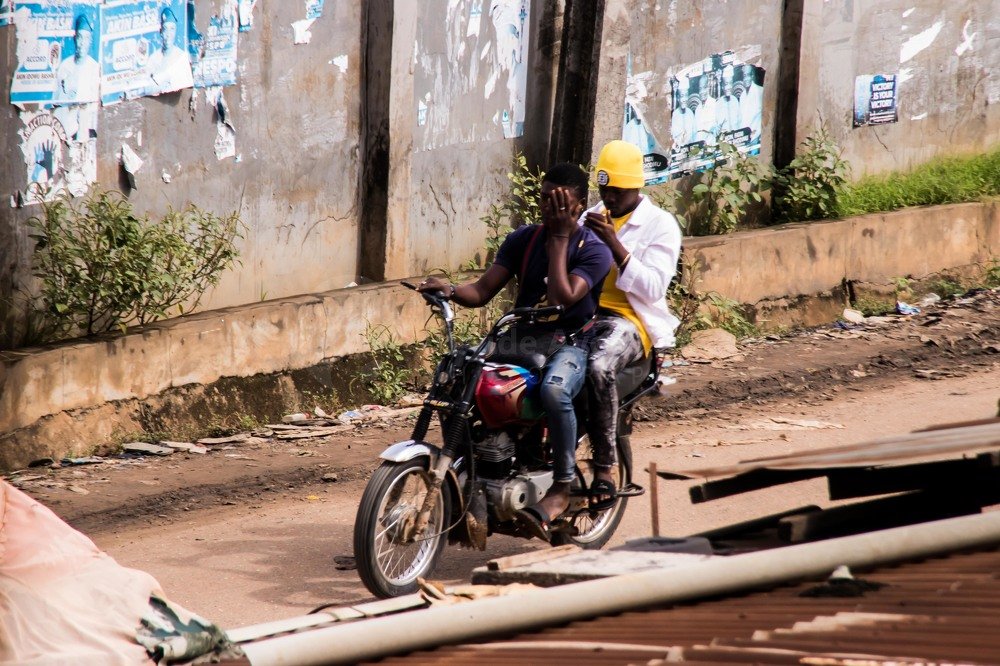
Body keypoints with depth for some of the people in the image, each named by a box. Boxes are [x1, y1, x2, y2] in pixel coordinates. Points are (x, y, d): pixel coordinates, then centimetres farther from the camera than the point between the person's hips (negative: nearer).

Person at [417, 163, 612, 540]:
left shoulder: (593, 250, -4)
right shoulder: (523, 239, 10)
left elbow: (563, 298, -20)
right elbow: (482, 292, 4)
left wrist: (559, 238, -15)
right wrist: (450, 291, -18)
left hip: (569, 343, -5)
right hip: (519, 339, 5)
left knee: (554, 389, -39)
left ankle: (562, 488, -25)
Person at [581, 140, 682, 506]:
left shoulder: (660, 225, 3)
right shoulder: (591, 219, 22)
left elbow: (653, 287, -10)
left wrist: (614, 244, -18)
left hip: (631, 319, -5)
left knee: (599, 367, -39)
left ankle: (605, 467, -31)